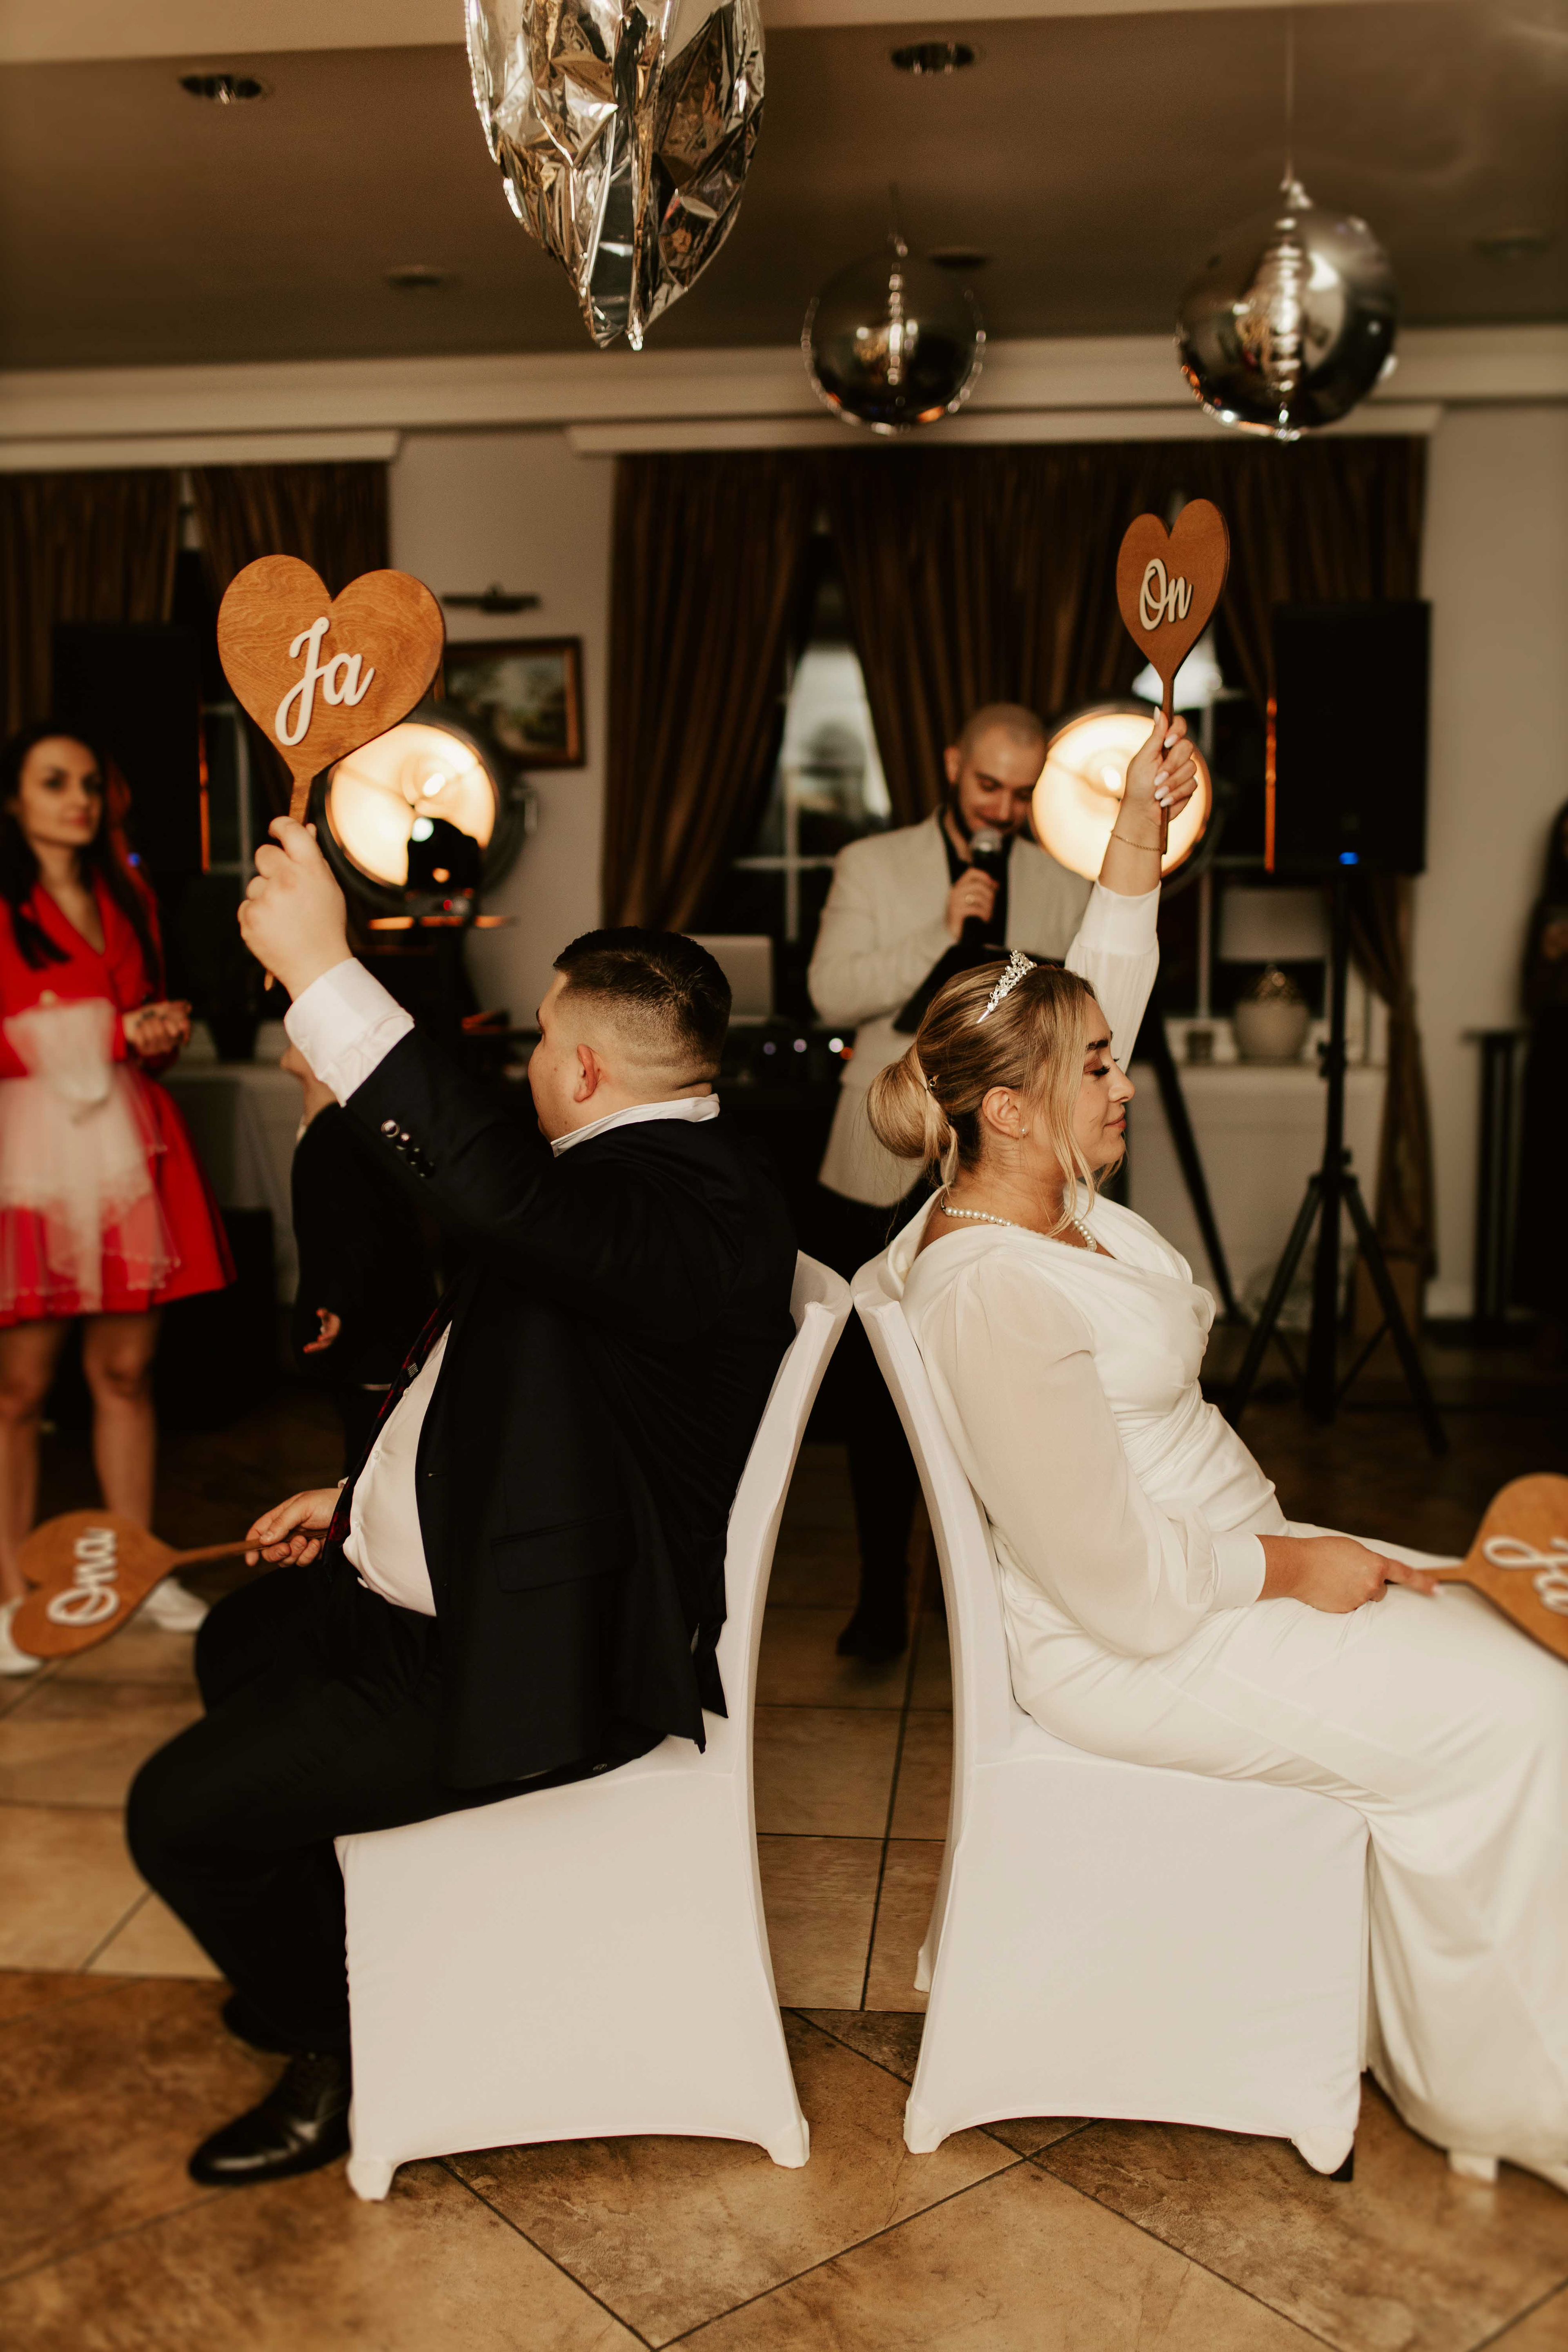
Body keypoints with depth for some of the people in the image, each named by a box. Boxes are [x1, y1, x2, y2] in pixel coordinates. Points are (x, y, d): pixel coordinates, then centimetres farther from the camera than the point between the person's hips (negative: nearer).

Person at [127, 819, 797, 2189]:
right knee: (242, 1642, 28)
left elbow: (504, 1190, -48)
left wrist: (325, 973, -45)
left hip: (530, 1662, -11)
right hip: (436, 1592, 11)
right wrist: (365, 1501, 20)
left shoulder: (698, 1202, -26)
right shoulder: (647, 1171, 9)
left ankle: (346, 2054, 15)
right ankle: (325, 1965, 43)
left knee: (184, 1813, -11)